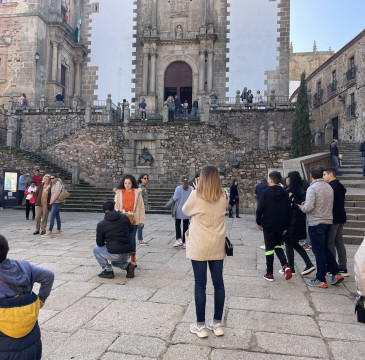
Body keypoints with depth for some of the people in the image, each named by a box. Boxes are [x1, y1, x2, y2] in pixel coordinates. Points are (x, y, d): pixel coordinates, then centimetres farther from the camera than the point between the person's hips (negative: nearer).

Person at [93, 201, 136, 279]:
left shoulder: (101, 224, -5)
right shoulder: (124, 217, 2)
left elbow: (99, 244, 5)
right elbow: (131, 230, 19)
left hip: (114, 254, -5)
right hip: (127, 255, 5)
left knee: (96, 250, 21)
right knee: (114, 262, 37)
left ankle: (108, 271, 10)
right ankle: (128, 266, 7)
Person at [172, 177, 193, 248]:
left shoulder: (178, 188, -11)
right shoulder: (191, 189, -4)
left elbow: (174, 198, -11)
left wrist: (173, 197, 11)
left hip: (179, 210, -2)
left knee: (177, 224, 12)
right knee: (185, 226, 9)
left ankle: (179, 239, -3)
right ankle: (184, 242, 11)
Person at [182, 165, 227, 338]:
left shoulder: (196, 196, -12)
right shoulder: (223, 197, -1)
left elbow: (185, 211, 4)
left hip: (199, 247, -4)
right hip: (217, 246, 4)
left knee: (200, 284, 5)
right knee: (218, 283, 12)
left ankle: (200, 326, 16)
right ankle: (217, 323, 24)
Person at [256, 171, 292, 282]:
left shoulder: (266, 193, -10)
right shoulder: (285, 193, 3)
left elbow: (260, 209, -11)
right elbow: (288, 211, 5)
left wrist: (259, 222, 3)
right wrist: (286, 226, 12)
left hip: (268, 225, -4)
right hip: (281, 226, 4)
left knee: (269, 248, 4)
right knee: (277, 245, 22)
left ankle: (269, 274, 11)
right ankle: (285, 265, 2)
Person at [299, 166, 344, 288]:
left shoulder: (312, 188, -16)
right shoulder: (329, 187, 8)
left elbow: (309, 208, -23)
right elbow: (327, 204, 15)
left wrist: (302, 207, -1)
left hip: (316, 224, -7)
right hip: (328, 222, 7)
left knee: (319, 251, 0)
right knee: (325, 248, 21)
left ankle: (321, 280, 9)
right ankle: (336, 274, 21)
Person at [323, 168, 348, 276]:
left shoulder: (330, 186, -14)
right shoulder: (340, 186, 17)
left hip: (333, 218, -9)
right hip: (341, 218, 10)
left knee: (330, 243, -3)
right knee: (339, 242, 12)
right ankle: (343, 268, 17)